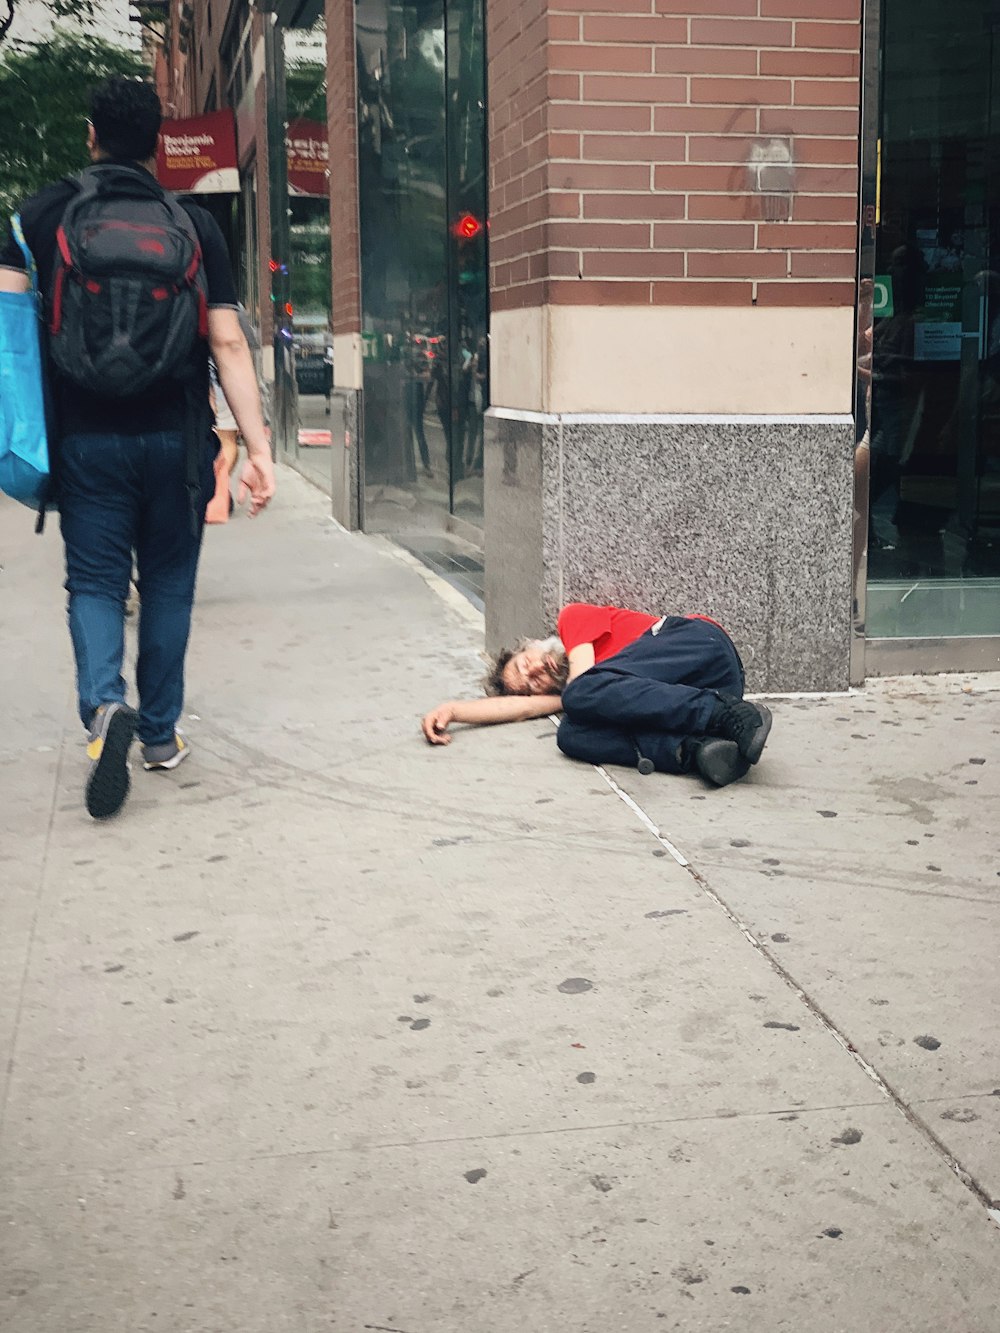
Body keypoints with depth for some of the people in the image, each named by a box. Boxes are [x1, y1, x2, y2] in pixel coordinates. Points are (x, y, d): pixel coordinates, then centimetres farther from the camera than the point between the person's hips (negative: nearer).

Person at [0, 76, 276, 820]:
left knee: (94, 582, 8)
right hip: (175, 439, 1)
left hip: (87, 437, 0)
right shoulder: (194, 226, 1)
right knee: (168, 584, 14)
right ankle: (161, 733, 21)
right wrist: (258, 447, -5)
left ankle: (104, 706, -17)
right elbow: (228, 345, -4)